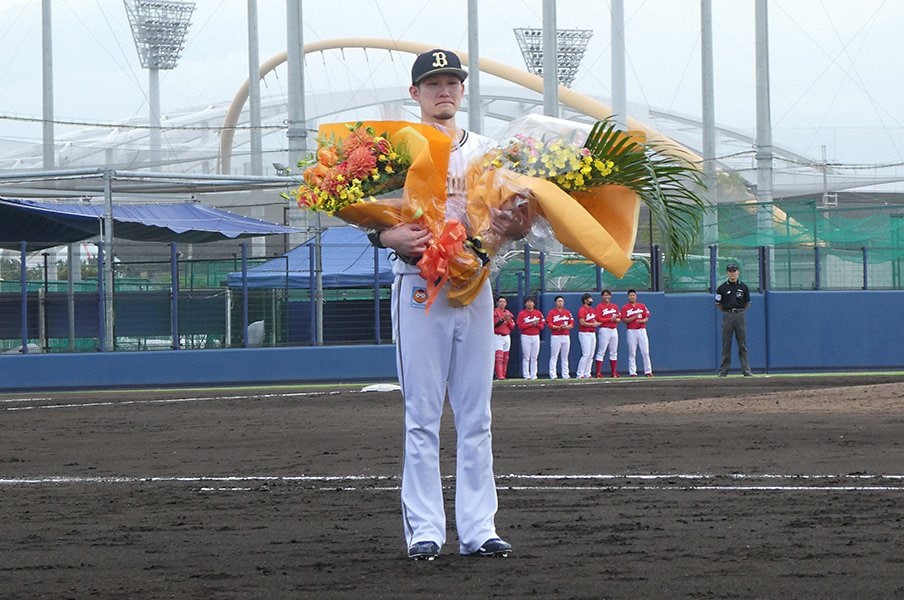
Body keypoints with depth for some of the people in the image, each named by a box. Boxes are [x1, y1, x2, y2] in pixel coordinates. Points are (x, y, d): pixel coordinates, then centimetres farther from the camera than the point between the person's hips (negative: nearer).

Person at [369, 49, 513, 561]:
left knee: (476, 415, 4)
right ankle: (425, 529, -1)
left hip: (475, 287, 4)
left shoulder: (485, 152, 15)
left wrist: (506, 226, -11)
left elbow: (503, 214, 13)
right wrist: (396, 238, -23)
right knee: (423, 416, -4)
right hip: (419, 287, -4)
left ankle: (478, 528, 6)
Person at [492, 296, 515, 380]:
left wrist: (508, 320, -5)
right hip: (498, 337, -6)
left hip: (507, 337, 6)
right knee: (499, 357, -14)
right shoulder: (494, 312, -2)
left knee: (505, 358, 4)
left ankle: (503, 375, 6)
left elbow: (512, 327, 13)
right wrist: (503, 319, -19)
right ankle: (499, 375, -18)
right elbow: (494, 324, -14)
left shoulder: (508, 313, 16)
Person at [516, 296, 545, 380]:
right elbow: (520, 326, -8)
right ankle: (526, 375, -3)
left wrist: (536, 324, -13)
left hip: (536, 337, 3)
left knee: (534, 357, 3)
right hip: (526, 337, -3)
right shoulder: (522, 314, 1)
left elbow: (542, 326, 8)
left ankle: (533, 375, 5)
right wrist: (531, 324, -14)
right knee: (526, 357, -4)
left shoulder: (538, 313, 10)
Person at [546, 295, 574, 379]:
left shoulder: (567, 312, 13)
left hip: (566, 337, 4)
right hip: (555, 337, -4)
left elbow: (572, 324, 9)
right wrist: (559, 327, -20)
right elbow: (549, 325, -8)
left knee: (565, 357, 9)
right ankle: (553, 375, -6)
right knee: (554, 357, -6)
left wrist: (566, 327, -12)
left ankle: (565, 375, 12)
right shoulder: (551, 312, 0)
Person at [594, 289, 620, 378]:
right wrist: (610, 319, -18)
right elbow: (599, 319, -12)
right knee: (601, 352, -8)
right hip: (604, 330, -6)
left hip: (614, 330, 6)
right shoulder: (599, 306, -2)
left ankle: (614, 372, 13)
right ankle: (598, 373, -10)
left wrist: (616, 319, -9)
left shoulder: (615, 306, 15)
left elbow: (619, 318, 15)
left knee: (613, 352, 8)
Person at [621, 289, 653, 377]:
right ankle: (632, 372, 2)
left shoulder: (642, 306, 10)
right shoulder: (625, 308, 3)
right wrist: (635, 317, -16)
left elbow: (647, 318, 6)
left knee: (645, 352, -1)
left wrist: (641, 321, -15)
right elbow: (624, 320, -5)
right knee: (632, 353, -1)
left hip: (642, 330, 2)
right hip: (631, 331, -2)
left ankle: (648, 371, 4)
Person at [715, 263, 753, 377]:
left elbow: (747, 303, 15)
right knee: (726, 345, 1)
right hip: (727, 316, -1)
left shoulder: (743, 287, 5)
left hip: (740, 315, 1)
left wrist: (740, 311, 7)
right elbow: (718, 304, 9)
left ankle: (746, 370, 3)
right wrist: (727, 312, 5)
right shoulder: (722, 288, 1)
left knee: (742, 345, 2)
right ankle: (723, 370, 5)